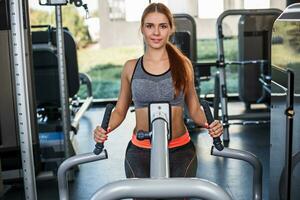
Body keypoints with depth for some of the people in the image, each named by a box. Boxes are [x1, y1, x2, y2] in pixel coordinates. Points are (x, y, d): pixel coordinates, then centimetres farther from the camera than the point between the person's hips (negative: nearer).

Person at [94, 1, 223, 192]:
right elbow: (120, 110, 11)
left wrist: (209, 124, -10)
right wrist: (105, 129, -7)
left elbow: (195, 109, 9)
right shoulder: (131, 68, 5)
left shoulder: (184, 64, 3)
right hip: (139, 152, 0)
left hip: (180, 150, 0)